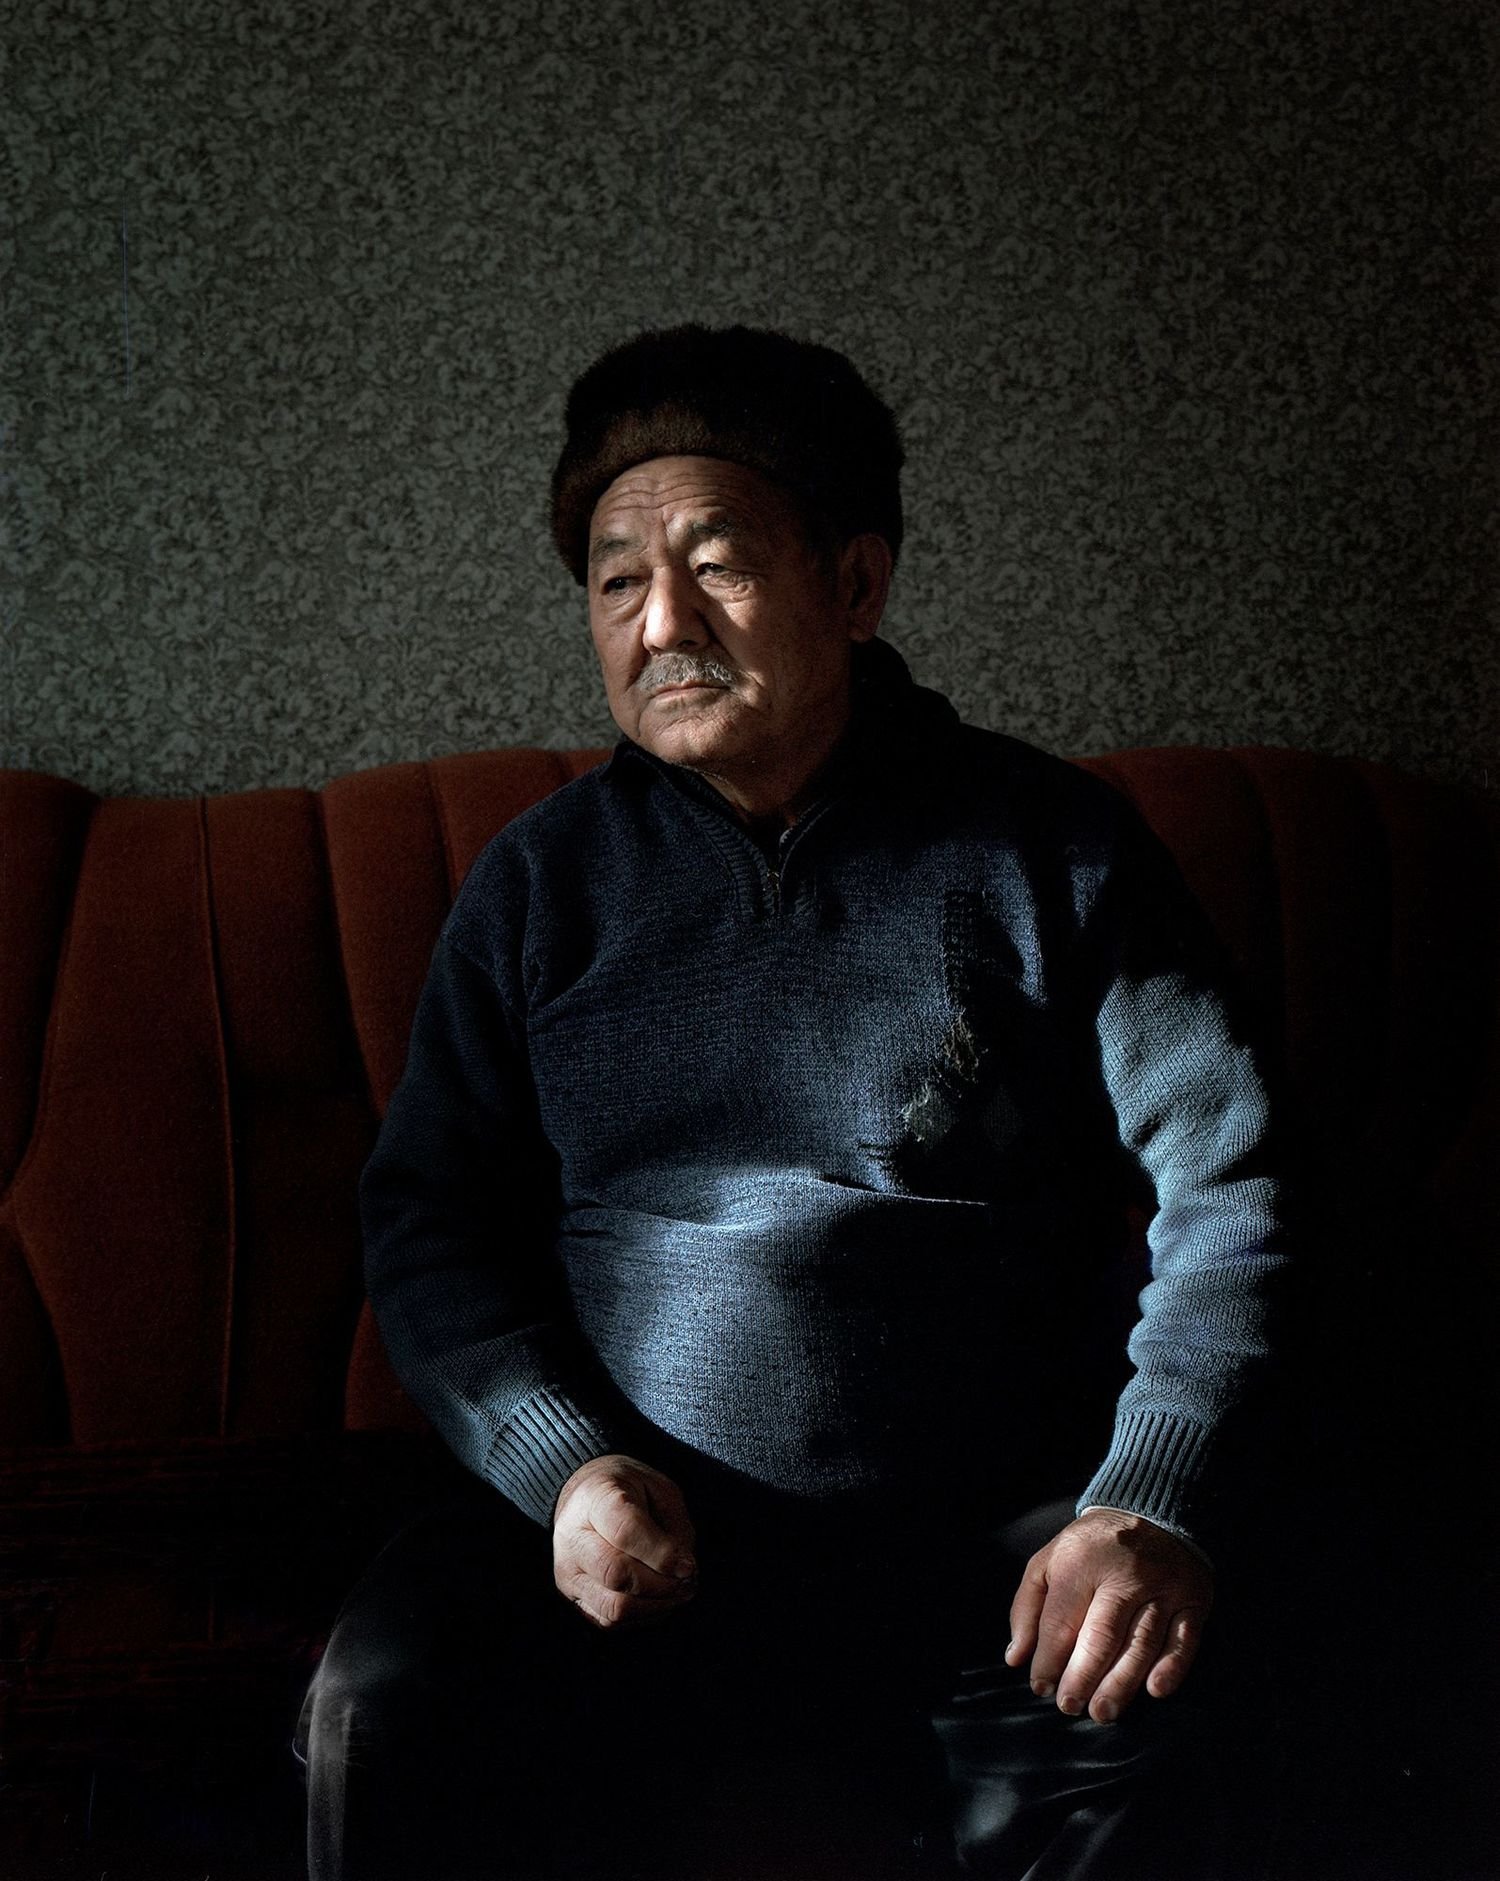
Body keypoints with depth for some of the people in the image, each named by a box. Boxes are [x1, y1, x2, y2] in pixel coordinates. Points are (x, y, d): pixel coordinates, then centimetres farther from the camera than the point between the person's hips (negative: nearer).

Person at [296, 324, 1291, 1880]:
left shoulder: (1049, 849, 5)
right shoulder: (542, 879, 12)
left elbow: (1227, 1184, 1)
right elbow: (425, 1213, 10)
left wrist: (1153, 1502, -14)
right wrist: (561, 1460, -9)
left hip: (980, 1545, -2)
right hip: (615, 1525, 2)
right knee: (376, 1711, -25)